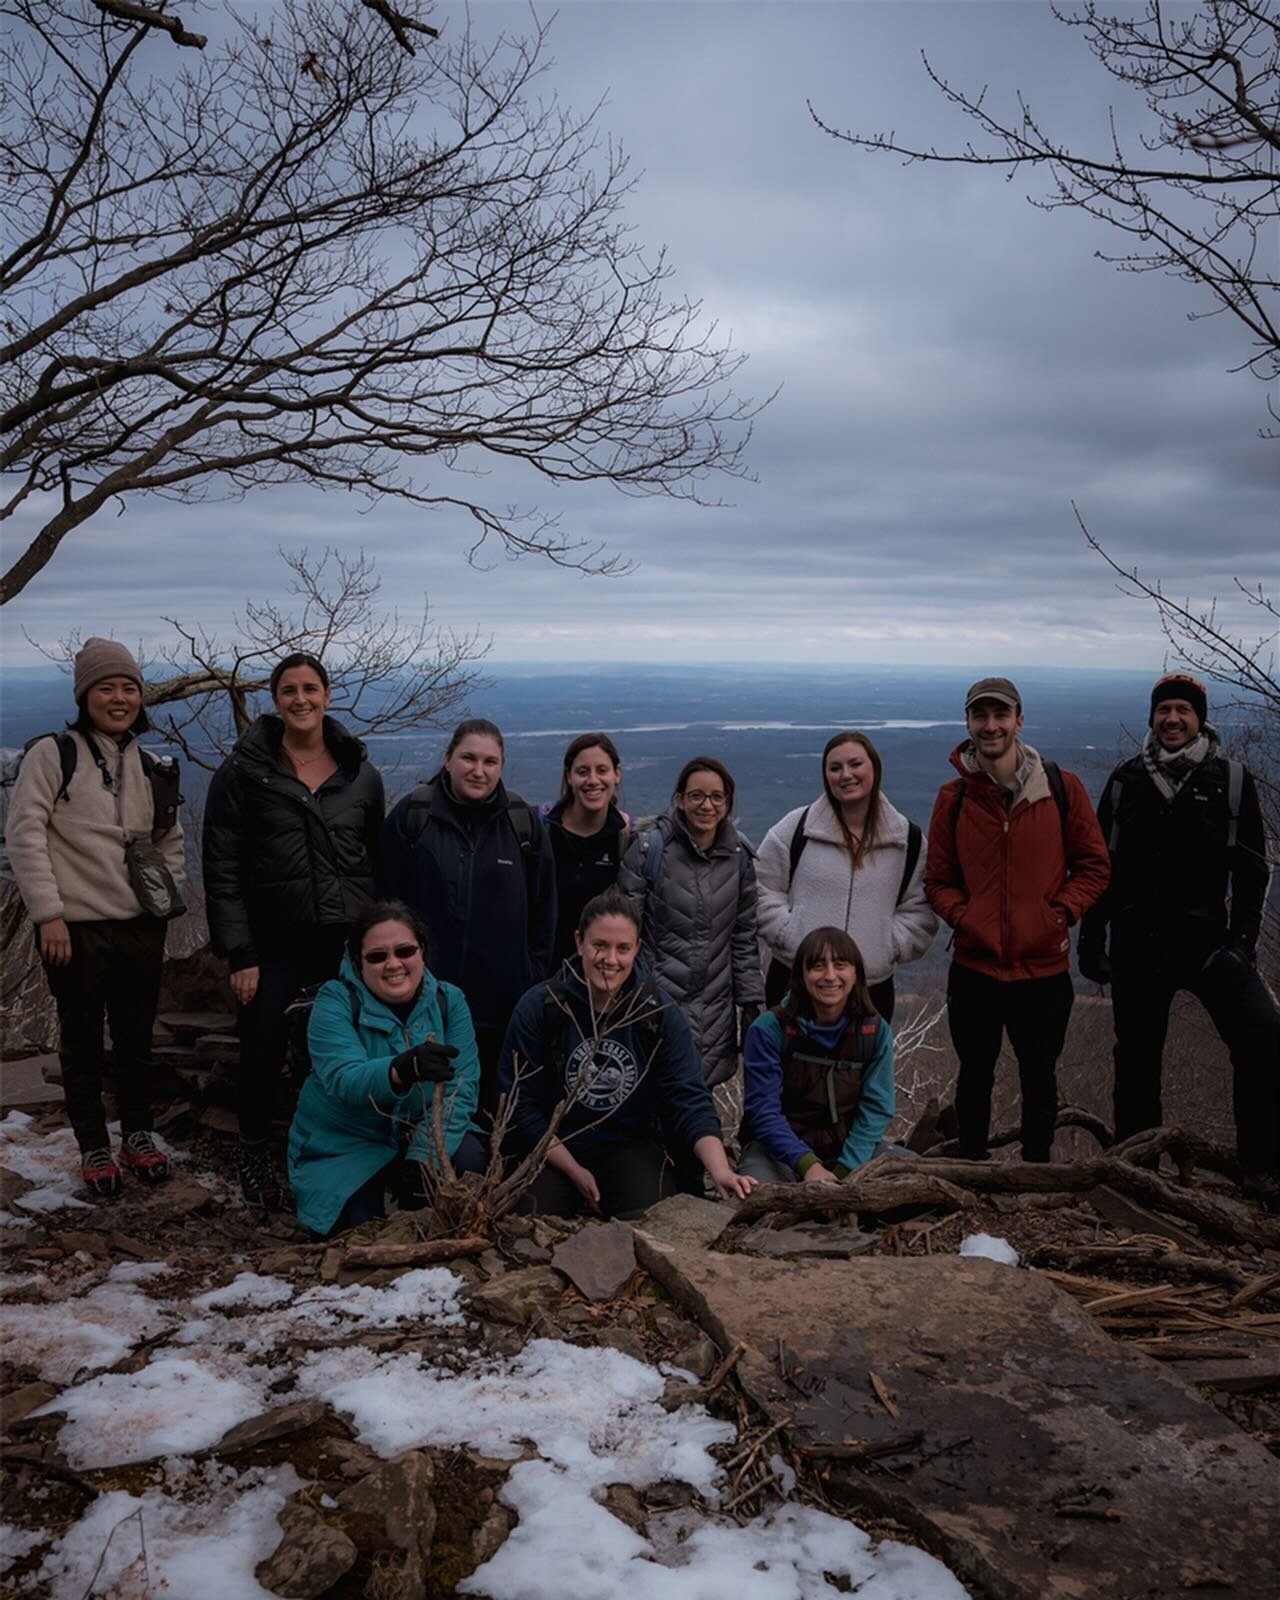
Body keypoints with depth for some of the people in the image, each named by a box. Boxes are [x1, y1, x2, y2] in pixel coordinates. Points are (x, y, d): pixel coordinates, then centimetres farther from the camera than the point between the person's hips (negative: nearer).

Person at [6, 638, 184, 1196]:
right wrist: (48, 912, -14)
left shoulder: (149, 767, 11)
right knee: (83, 1040, 7)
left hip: (141, 926, 5)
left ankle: (138, 1136, 29)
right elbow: (24, 833, -10)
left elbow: (170, 841, 20)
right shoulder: (53, 753, -5)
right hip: (76, 926, -4)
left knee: (136, 1036, 14)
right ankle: (94, 1148, 20)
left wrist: (169, 896, 8)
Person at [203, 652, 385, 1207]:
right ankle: (255, 1155, 27)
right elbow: (222, 869, -4)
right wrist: (239, 953, -9)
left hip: (348, 942, 2)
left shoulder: (361, 774, 5)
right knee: (263, 1053, 2)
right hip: (273, 944, -2)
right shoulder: (244, 772, -3)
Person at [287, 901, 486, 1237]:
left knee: (471, 1159, -25)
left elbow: (461, 1086, -14)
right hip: (346, 1147, -2)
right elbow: (344, 1080, -33)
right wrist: (402, 1069, -55)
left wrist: (425, 1155, -30)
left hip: (421, 1135, 3)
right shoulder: (335, 1002, -16)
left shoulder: (449, 1001, -6)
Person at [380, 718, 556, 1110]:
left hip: (504, 1001, 1)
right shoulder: (411, 816, -3)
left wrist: (535, 980, 5)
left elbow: (543, 908, 7)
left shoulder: (523, 822, 3)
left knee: (495, 1104, 10)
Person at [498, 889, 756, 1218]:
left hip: (633, 1146, 0)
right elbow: (519, 1103, -6)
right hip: (555, 1150, 0)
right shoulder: (538, 1006, -8)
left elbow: (689, 1099, -12)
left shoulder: (661, 1011, -5)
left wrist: (720, 1170, -30)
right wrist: (575, 1172, -12)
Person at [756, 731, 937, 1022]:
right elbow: (764, 892, 2)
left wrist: (888, 948, -5)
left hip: (873, 988, 2)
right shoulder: (795, 829, -1)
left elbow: (918, 910, 9)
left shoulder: (908, 839, 5)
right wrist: (794, 941, -8)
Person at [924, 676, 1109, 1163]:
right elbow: (937, 880, 5)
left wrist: (1061, 913, -10)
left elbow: (1094, 865, 3)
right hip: (974, 967, 1)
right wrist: (964, 917, -12)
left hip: (1043, 966, 0)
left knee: (1039, 1080, 15)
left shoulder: (1062, 787, -3)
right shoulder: (953, 797, -1)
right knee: (974, 1079, 15)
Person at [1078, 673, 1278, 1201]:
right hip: (1137, 946, 2)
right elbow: (1100, 866, 9)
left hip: (1209, 939, -1)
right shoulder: (1126, 781, 5)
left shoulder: (1232, 780, 2)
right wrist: (1091, 938, 5)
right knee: (1136, 1059, 8)